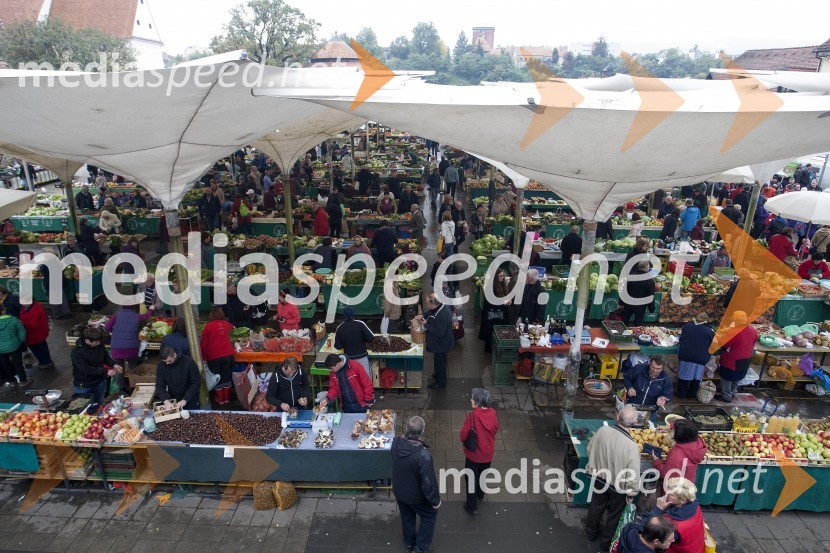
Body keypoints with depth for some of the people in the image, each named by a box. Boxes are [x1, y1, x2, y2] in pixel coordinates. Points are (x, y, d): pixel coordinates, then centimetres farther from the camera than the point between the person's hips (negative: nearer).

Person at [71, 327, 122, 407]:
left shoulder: (99, 344, -9)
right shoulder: (77, 352, -24)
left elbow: (105, 356, 8)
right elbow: (86, 369, -28)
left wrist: (113, 364, -11)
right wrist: (106, 372, -32)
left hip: (100, 383, 5)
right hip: (83, 386, -5)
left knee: (99, 406, 19)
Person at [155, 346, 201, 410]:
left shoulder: (189, 362, -21)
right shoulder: (161, 365, -11)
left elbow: (196, 383, -19)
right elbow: (159, 386, -11)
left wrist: (185, 400, -26)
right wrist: (166, 401, -27)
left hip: (190, 400, -2)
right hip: (173, 400, 2)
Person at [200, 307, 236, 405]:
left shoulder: (208, 326, -5)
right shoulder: (226, 324, 6)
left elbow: (203, 343, -5)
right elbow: (232, 327, 32)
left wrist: (203, 357, 5)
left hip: (213, 357, -2)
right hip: (227, 355, 3)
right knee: (226, 377, 15)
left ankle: (220, 399, 25)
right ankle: (227, 398, 25)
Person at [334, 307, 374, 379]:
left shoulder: (339, 329, -7)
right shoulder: (360, 324, -13)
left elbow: (337, 346, -3)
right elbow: (371, 338, -12)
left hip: (349, 359, 2)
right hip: (362, 357, -2)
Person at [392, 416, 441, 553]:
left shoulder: (396, 442, -22)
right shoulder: (423, 455, -39)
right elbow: (428, 481, -28)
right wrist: (435, 500, -10)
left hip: (398, 491, 5)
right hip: (415, 495, -5)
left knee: (407, 516, 31)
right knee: (430, 515, 25)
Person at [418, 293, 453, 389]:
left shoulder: (443, 316, -38)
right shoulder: (438, 307, -9)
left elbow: (439, 332, -33)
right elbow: (430, 313, 11)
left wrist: (426, 324, -27)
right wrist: (423, 316, -9)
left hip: (441, 344, -9)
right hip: (439, 342, 9)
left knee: (440, 362, 14)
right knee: (438, 361, 30)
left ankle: (440, 382, 35)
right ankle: (438, 374, 53)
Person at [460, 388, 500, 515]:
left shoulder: (473, 416, -29)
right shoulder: (493, 413, -13)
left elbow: (464, 433, -20)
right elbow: (495, 429, 3)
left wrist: (463, 442, 2)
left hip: (474, 453, -5)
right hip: (488, 452, 5)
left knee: (471, 478, 15)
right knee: (482, 475, 29)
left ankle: (472, 506, 25)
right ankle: (480, 495, 52)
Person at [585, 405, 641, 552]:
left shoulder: (602, 430, -23)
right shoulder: (631, 446, -33)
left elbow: (590, 450, -5)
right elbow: (634, 476, -23)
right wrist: (632, 493, -4)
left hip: (599, 478, 3)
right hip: (619, 486, -3)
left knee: (596, 506, 29)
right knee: (614, 514, 24)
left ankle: (591, 532, 53)